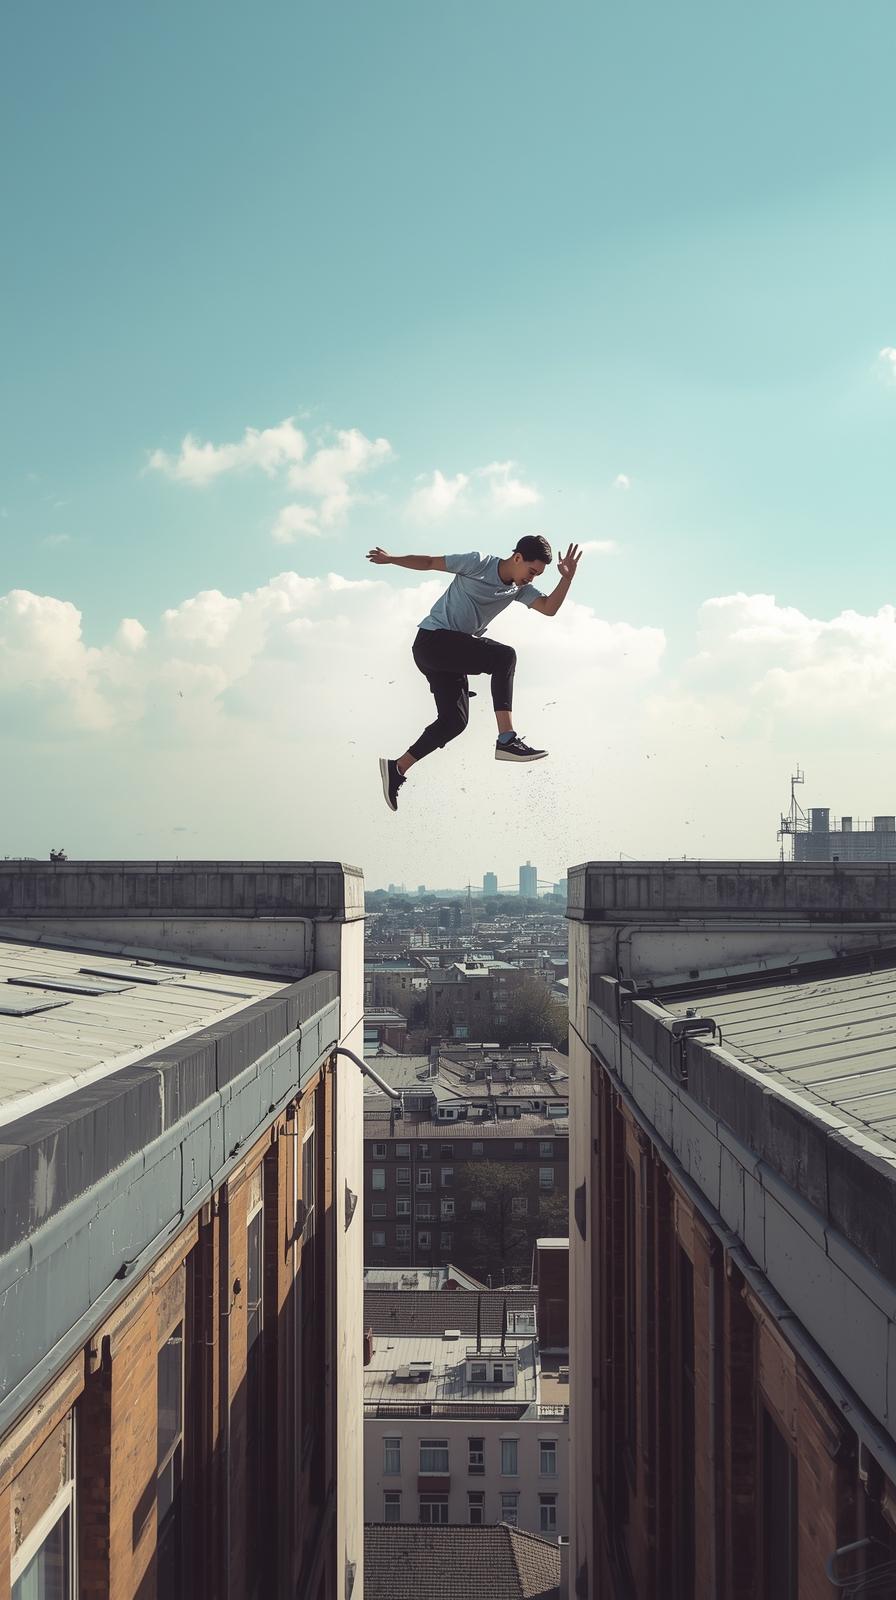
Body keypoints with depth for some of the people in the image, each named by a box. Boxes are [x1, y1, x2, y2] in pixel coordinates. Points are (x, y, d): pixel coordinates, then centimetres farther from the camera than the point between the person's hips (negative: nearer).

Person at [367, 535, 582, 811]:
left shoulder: (520, 588, 8)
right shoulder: (479, 563, -11)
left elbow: (549, 608, -7)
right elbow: (430, 562, -3)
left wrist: (567, 578, -19)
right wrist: (389, 559, 0)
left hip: (454, 649, 9)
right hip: (432, 640, -9)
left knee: (454, 720, 5)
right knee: (504, 656, -26)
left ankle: (397, 768, 13)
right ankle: (507, 740, -34)